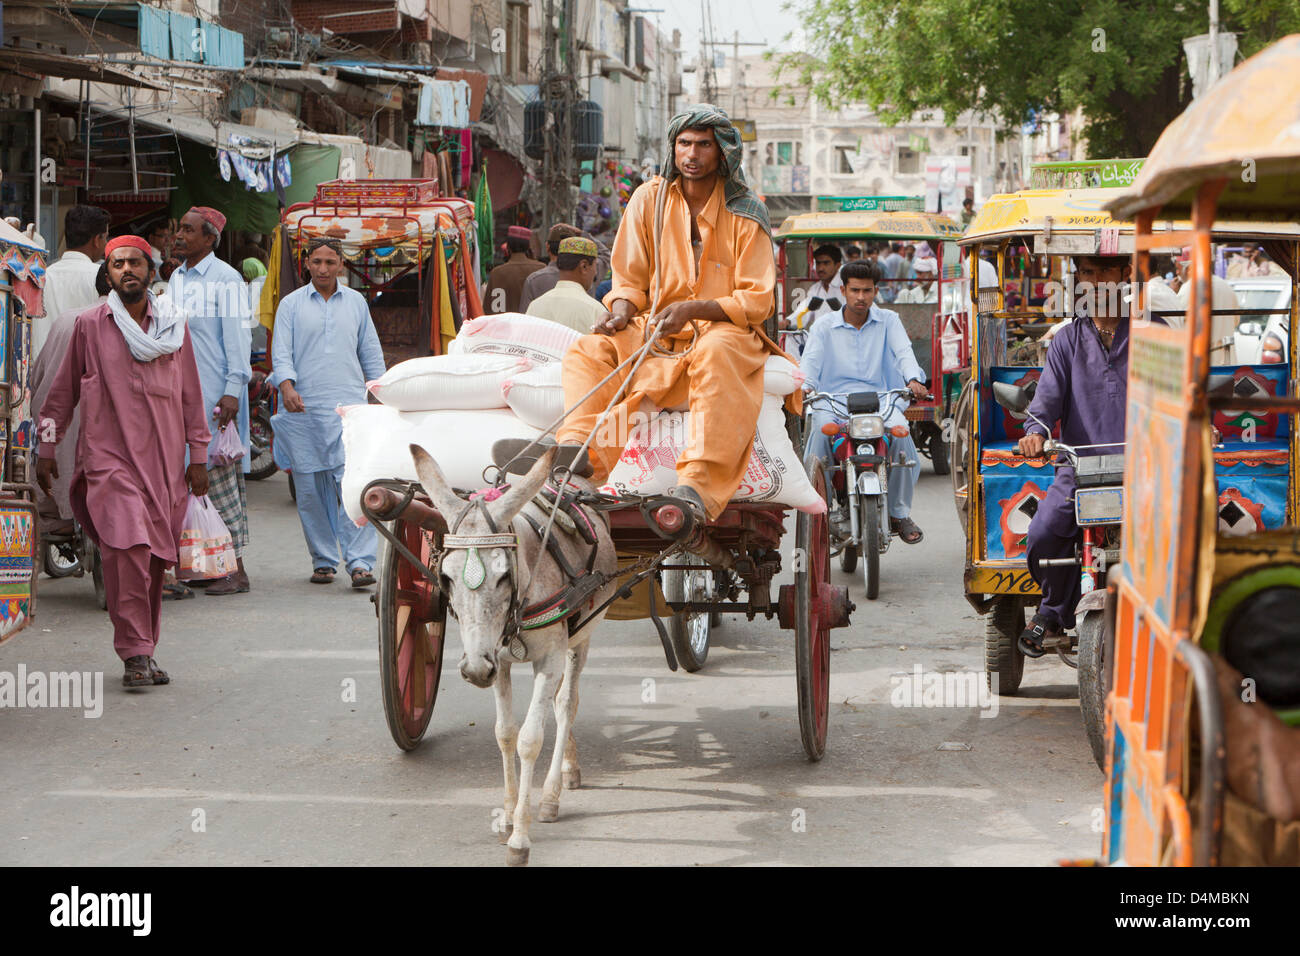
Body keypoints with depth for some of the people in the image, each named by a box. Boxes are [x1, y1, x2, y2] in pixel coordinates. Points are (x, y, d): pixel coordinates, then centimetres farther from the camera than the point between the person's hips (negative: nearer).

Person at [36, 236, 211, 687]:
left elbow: (191, 395, 15)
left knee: (154, 559, 3)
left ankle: (145, 651, 15)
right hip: (109, 456, -3)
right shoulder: (90, 326, 4)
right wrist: (46, 448, 10)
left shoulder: (175, 326, 11)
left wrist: (198, 456, 13)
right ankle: (135, 653, -16)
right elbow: (63, 391, 11)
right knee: (128, 548, -19)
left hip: (164, 460, 3)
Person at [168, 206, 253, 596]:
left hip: (216, 392, -8)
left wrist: (232, 391, -18)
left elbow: (238, 338, -11)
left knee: (220, 474, -8)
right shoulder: (176, 279, 16)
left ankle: (235, 568, -5)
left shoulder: (226, 280, -8)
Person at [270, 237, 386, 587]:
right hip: (304, 409, 0)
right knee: (310, 490, 3)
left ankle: (360, 561, -15)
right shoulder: (291, 304, 8)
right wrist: (287, 387, -18)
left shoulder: (356, 302, 14)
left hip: (349, 405, 0)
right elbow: (281, 352, 1)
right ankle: (323, 561, 15)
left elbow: (371, 354, 19)